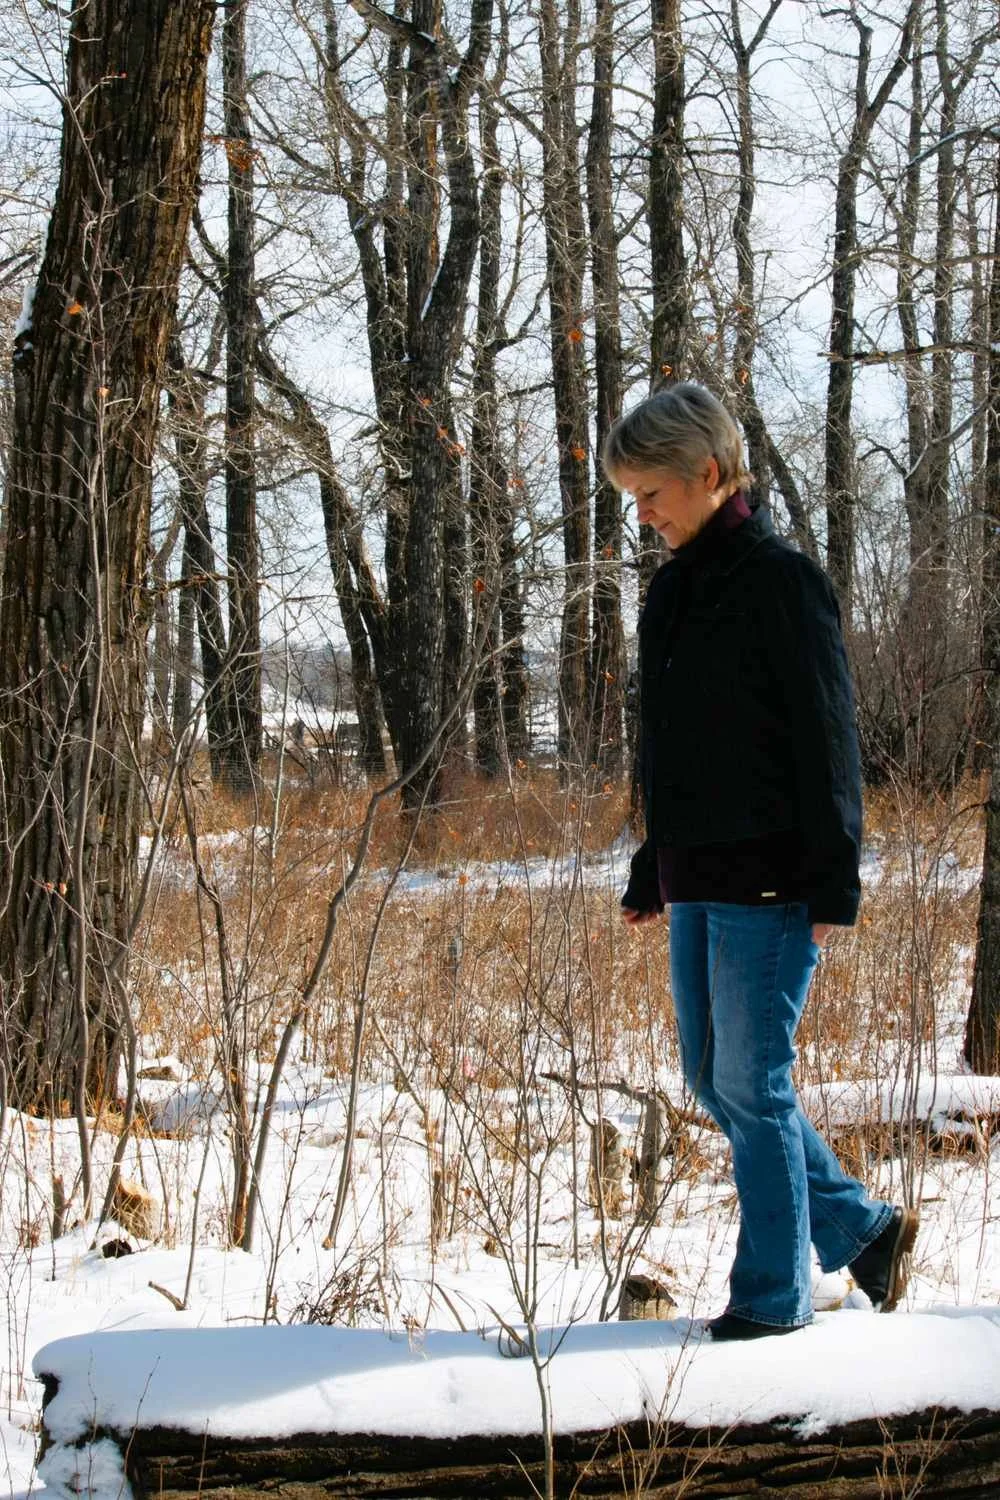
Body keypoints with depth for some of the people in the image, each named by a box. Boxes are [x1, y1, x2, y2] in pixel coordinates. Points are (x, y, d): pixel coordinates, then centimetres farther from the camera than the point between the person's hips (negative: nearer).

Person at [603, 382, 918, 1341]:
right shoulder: (672, 592, 13)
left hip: (768, 884, -8)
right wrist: (649, 877, 19)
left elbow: (827, 739, -12)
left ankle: (774, 1296, 9)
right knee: (713, 1081, 12)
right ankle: (862, 1228, 25)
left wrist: (832, 886, -16)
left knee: (752, 1085, -3)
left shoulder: (780, 580, -10)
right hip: (696, 884, 9)